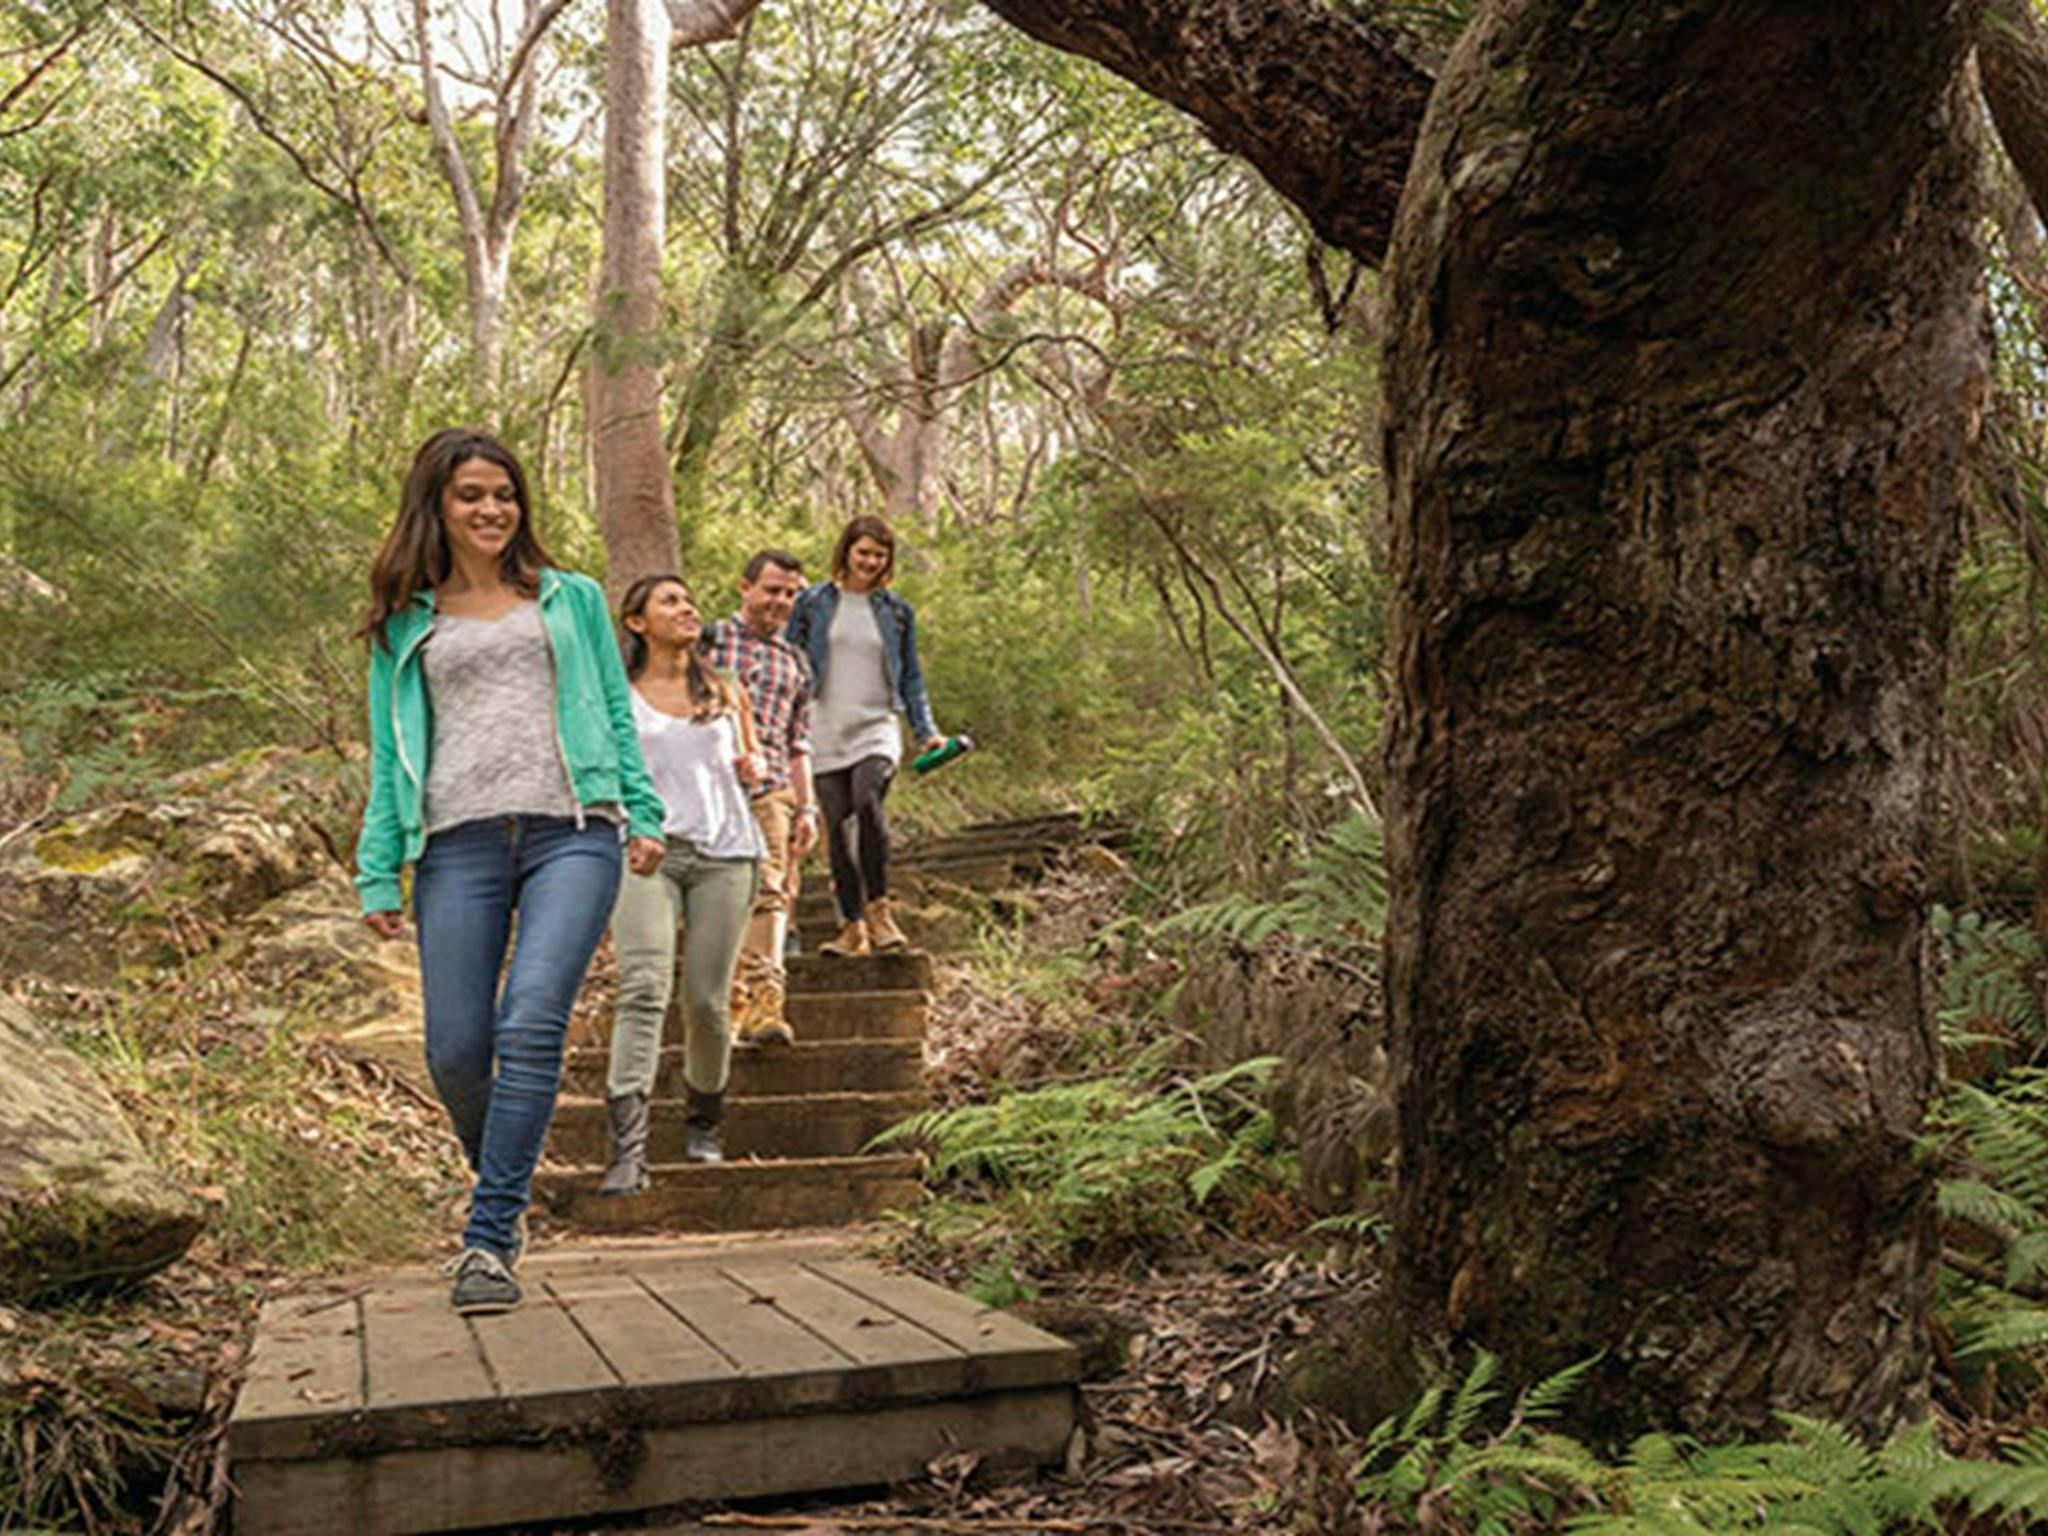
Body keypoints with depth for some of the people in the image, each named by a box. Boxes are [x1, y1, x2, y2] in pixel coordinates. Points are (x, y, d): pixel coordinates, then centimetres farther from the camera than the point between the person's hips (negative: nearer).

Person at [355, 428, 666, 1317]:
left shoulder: (572, 599, 19)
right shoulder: (406, 625, 18)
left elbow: (616, 712, 18)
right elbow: (391, 754, 15)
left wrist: (642, 814, 6)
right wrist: (378, 874, 7)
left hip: (571, 833, -1)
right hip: (459, 843, 1)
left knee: (531, 1024, -18)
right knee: (456, 1052, -4)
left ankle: (488, 1238, -10)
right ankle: (505, 1188, 25)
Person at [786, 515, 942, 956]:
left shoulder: (897, 611, 11)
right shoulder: (813, 602, 7)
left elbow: (911, 677, 16)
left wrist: (926, 731, 8)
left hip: (876, 729, -1)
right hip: (823, 733, 1)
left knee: (867, 802, -25)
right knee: (837, 825, -3)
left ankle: (878, 907, -12)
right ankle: (852, 925, 7)